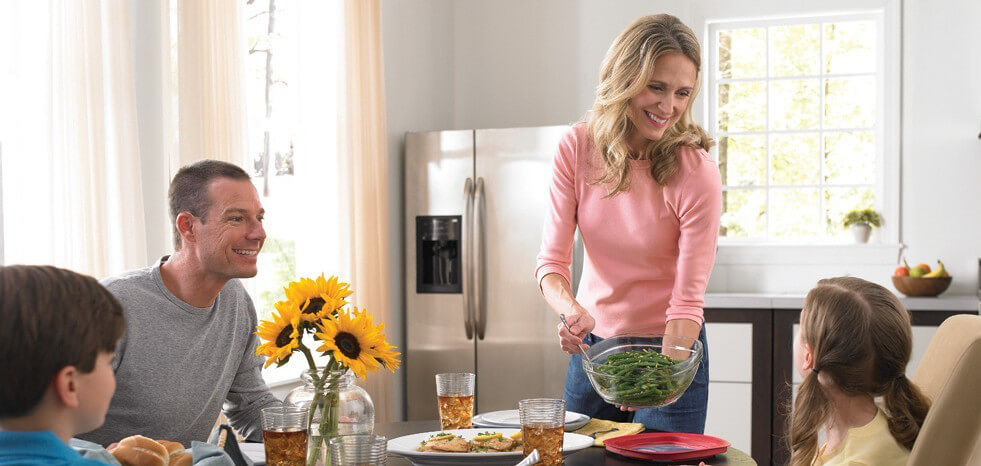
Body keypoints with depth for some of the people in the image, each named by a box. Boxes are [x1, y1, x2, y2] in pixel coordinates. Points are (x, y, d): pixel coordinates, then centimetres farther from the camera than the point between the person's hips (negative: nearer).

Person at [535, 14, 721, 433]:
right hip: (592, 344, 4)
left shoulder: (697, 174, -21)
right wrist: (572, 310, -34)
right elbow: (552, 260, -12)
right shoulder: (578, 148, -11)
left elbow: (688, 300, -21)